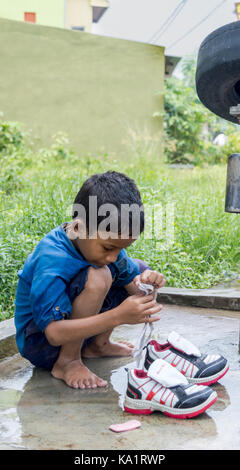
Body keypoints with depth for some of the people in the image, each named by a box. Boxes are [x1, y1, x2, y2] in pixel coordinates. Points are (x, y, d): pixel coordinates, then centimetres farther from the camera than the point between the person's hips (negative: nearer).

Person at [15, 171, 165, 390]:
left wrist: (145, 281, -25)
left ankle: (97, 345, 5)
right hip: (41, 342, -8)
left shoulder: (106, 242, -9)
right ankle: (67, 362, -17)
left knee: (140, 269, 2)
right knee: (98, 276, -33)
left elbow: (131, 278, 1)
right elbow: (55, 334, -36)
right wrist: (118, 316, -44)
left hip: (72, 324, 8)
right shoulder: (51, 261, -33)